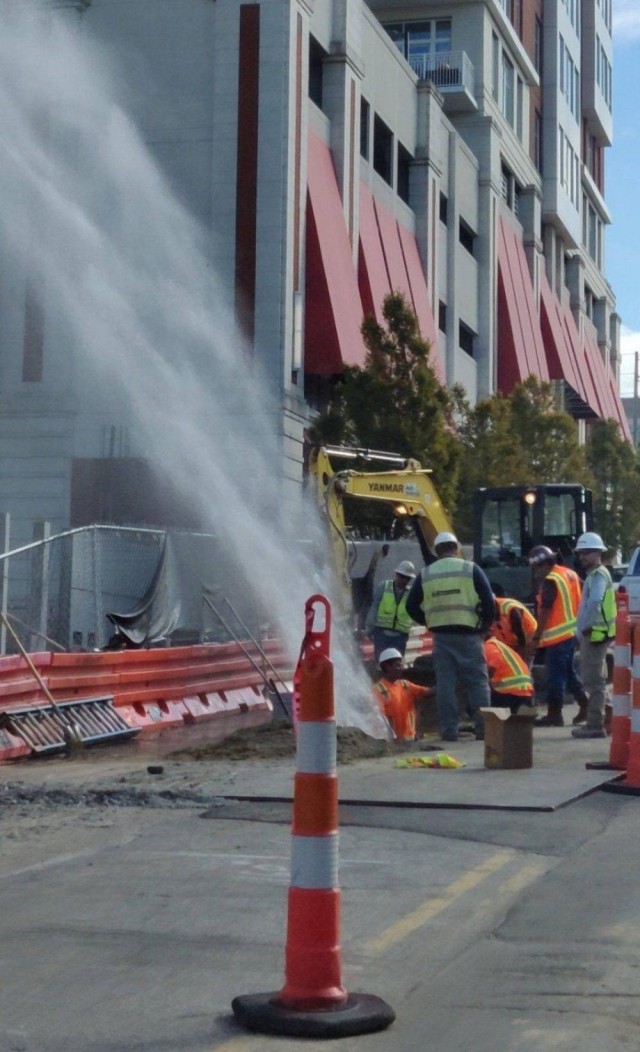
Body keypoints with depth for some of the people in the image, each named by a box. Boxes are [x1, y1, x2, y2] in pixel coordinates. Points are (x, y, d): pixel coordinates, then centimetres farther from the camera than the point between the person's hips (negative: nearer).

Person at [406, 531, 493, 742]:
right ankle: (483, 727, 2)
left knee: (445, 683, 6)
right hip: (468, 634, -2)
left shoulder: (425, 574, 7)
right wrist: (485, 625, 10)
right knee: (477, 681, 5)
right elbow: (488, 601, -4)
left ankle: (449, 730, 4)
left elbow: (412, 606, 8)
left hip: (441, 636, 2)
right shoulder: (471, 569, 0)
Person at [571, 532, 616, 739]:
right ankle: (595, 723, 23)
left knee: (594, 681, -9)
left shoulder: (598, 574, -13)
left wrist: (586, 627, -22)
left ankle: (595, 726, -8)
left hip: (595, 634, -11)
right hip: (591, 634, 11)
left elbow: (594, 602, -30)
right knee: (594, 680, 16)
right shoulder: (593, 575, 19)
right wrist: (583, 633, 20)